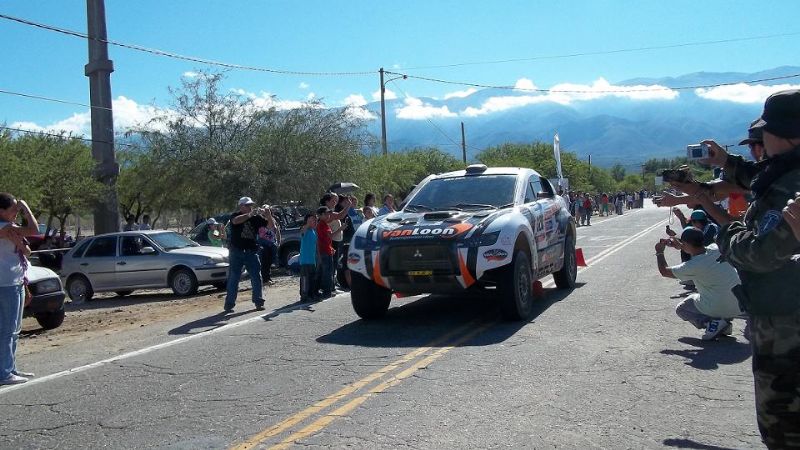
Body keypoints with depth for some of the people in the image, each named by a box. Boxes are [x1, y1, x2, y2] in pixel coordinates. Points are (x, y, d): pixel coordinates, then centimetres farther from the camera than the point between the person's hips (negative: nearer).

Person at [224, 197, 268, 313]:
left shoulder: (256, 218, 6)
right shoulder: (235, 215, -2)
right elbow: (236, 221, -26)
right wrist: (250, 214, -31)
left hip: (251, 252, 3)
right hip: (236, 252, -3)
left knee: (256, 278, 4)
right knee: (233, 278, 0)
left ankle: (258, 302, 15)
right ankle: (229, 304, 5)